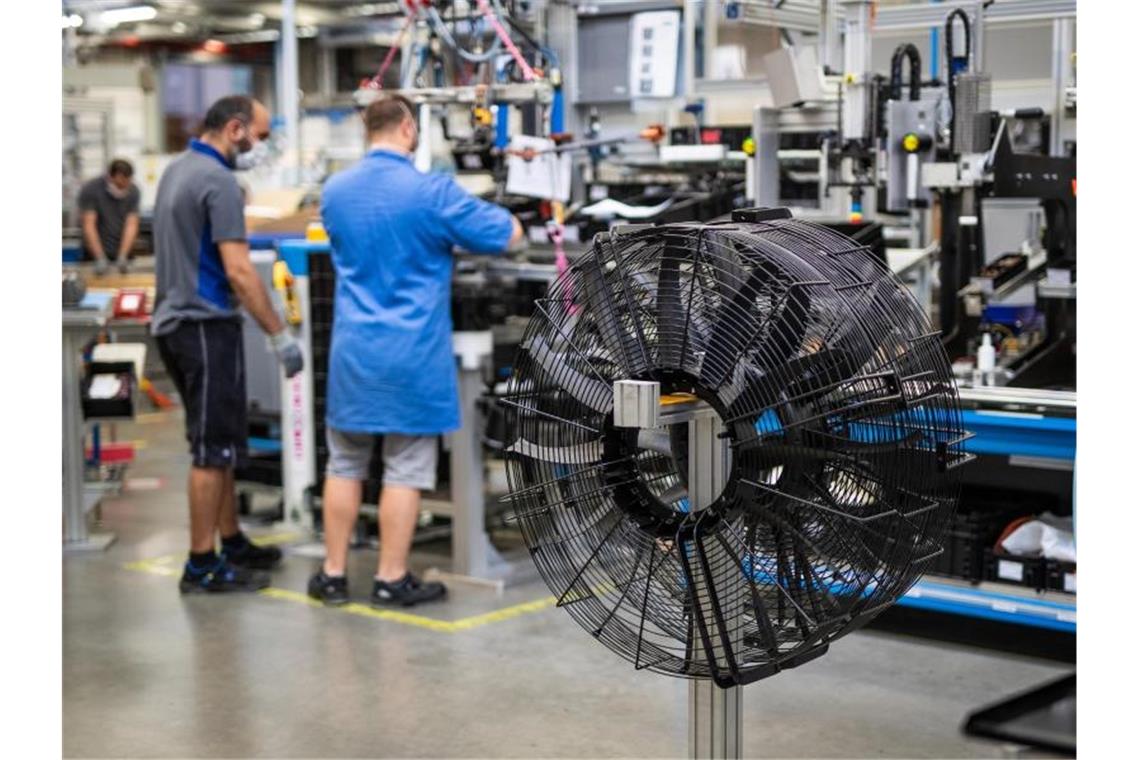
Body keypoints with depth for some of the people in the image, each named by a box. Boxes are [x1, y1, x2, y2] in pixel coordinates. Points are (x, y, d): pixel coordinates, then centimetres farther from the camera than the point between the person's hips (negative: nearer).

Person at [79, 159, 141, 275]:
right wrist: (100, 259, -28)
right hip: (95, 253, -2)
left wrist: (122, 257, -21)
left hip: (123, 252, 3)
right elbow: (89, 225, -17)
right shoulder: (90, 190, -12)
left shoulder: (133, 191, -3)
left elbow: (131, 224, -8)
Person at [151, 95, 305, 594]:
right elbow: (238, 271, -22)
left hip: (175, 322, 10)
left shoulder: (177, 170, 13)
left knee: (218, 442, 17)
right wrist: (280, 336, -19)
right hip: (207, 326, -10)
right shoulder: (217, 180, -17)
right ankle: (202, 566, 1)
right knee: (213, 448, -4)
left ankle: (231, 542, 25)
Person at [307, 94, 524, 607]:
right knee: (405, 470, 3)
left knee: (344, 465, 12)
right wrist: (458, 221, 17)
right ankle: (391, 580, 8)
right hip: (412, 354, -5)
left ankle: (333, 575, 17)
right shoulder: (432, 192, -12)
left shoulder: (334, 192, 5)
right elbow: (509, 237, -5)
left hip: (354, 351, 5)